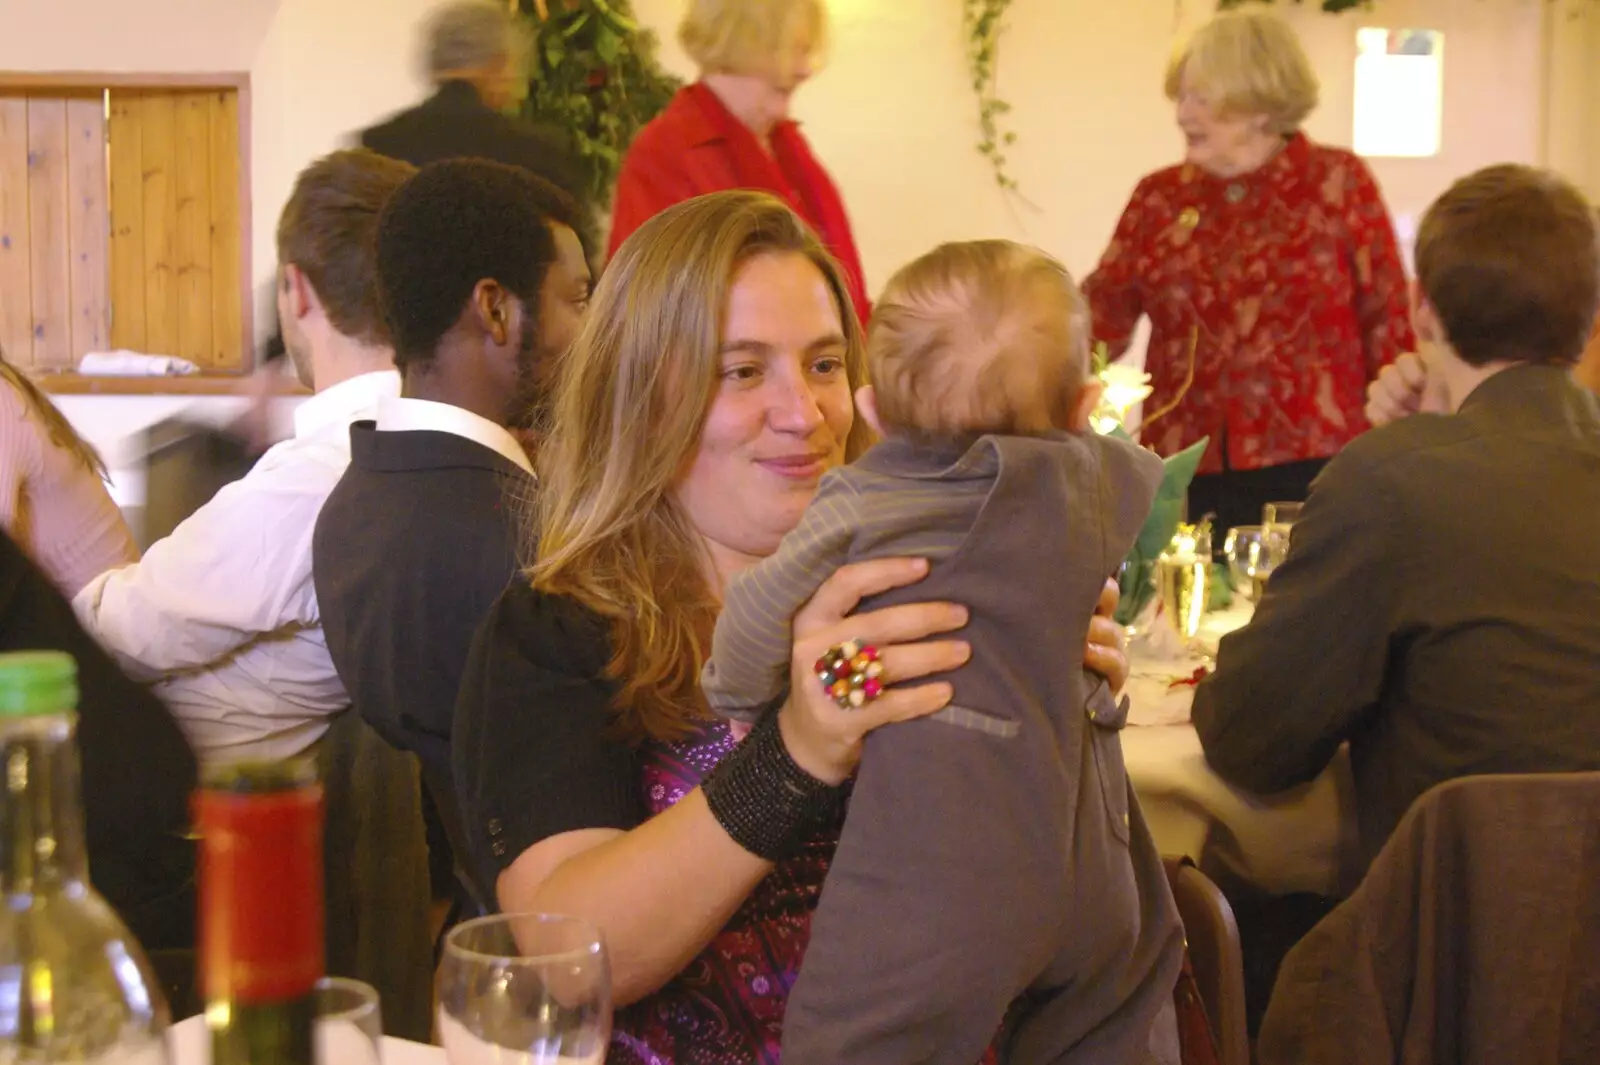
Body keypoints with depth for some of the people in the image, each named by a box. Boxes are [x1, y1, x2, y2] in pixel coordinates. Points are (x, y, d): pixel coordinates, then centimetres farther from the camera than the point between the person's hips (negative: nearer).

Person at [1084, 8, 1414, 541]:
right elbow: (1102, 313, 4)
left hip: (1309, 465, -2)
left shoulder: (1339, 183, 2)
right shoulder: (1160, 196, 9)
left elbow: (1387, 318, 1)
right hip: (1187, 471, 3)